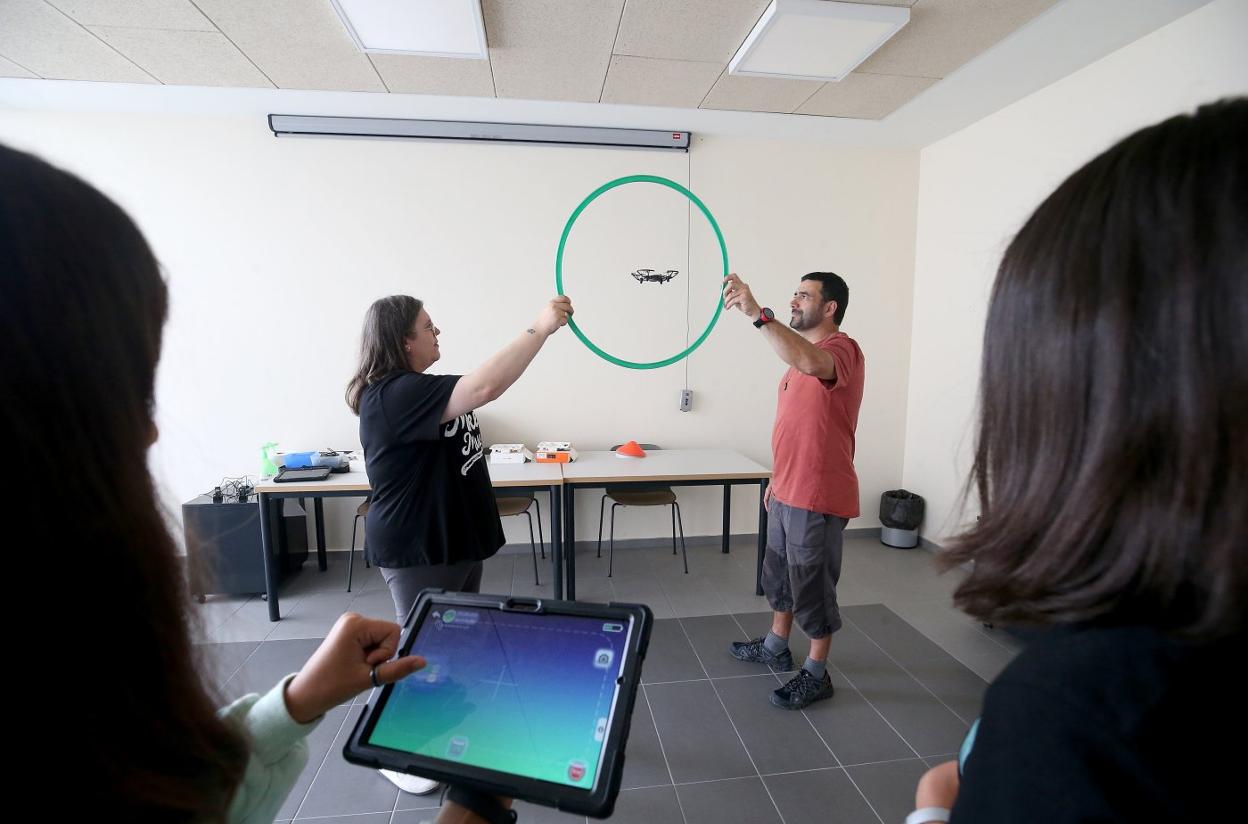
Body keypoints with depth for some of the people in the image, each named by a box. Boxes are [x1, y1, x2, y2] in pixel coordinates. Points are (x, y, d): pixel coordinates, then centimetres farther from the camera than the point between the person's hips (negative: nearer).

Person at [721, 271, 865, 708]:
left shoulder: (842, 350, -15)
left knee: (812, 585, 4)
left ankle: (816, 675, 23)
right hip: (787, 492, 10)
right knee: (779, 573, 21)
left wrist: (757, 313, -45)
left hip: (818, 497, -9)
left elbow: (811, 363, -42)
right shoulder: (803, 355, 15)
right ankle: (775, 646, 40)